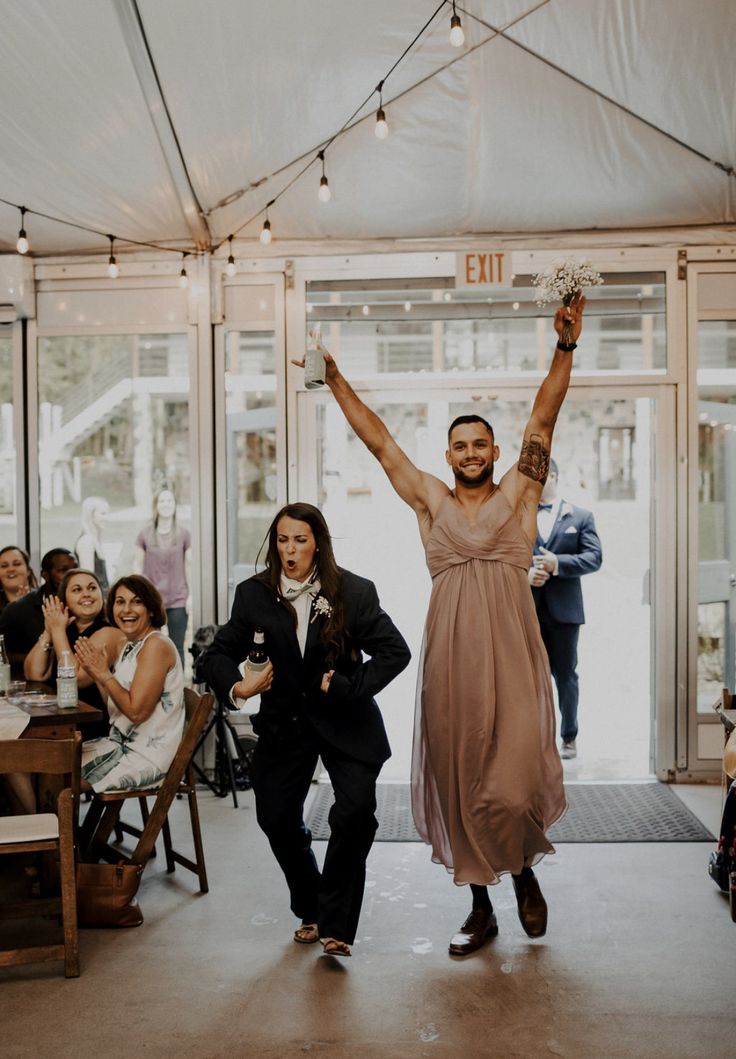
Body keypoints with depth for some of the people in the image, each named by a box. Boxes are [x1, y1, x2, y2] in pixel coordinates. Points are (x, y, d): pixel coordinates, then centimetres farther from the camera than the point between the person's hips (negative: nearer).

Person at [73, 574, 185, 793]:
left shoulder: (157, 645, -16)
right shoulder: (124, 643, 11)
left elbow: (137, 711, -22)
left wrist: (104, 674, -16)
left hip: (147, 757, -8)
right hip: (123, 745, 8)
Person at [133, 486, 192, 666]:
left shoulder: (183, 534, 2)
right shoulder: (145, 535, 3)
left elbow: (189, 565, 4)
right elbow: (138, 566, 6)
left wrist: (191, 595, 0)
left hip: (178, 601, 0)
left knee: (176, 648, 3)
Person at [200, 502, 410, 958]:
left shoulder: (355, 591, -9)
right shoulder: (254, 594, -3)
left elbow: (396, 651, -10)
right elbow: (217, 654, 1)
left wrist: (350, 687, -20)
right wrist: (236, 685, -19)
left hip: (344, 720, -2)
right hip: (284, 722, 3)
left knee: (355, 811, -18)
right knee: (276, 818, 0)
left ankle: (336, 924, 0)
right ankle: (310, 910, 26)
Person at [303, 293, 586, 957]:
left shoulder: (519, 494, 8)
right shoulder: (430, 499, 12)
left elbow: (543, 421, 0)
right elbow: (378, 440, 12)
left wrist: (566, 346, -7)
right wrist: (334, 380, 11)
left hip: (512, 652, -2)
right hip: (450, 654, 2)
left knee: (512, 782, -9)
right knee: (460, 780, 7)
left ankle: (526, 871, 24)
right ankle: (481, 908, 24)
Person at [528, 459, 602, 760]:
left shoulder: (581, 517, 6)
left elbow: (594, 558, -3)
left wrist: (557, 563, -15)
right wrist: (524, 574, -14)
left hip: (564, 609, -1)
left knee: (565, 676, 8)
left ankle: (569, 738, 22)